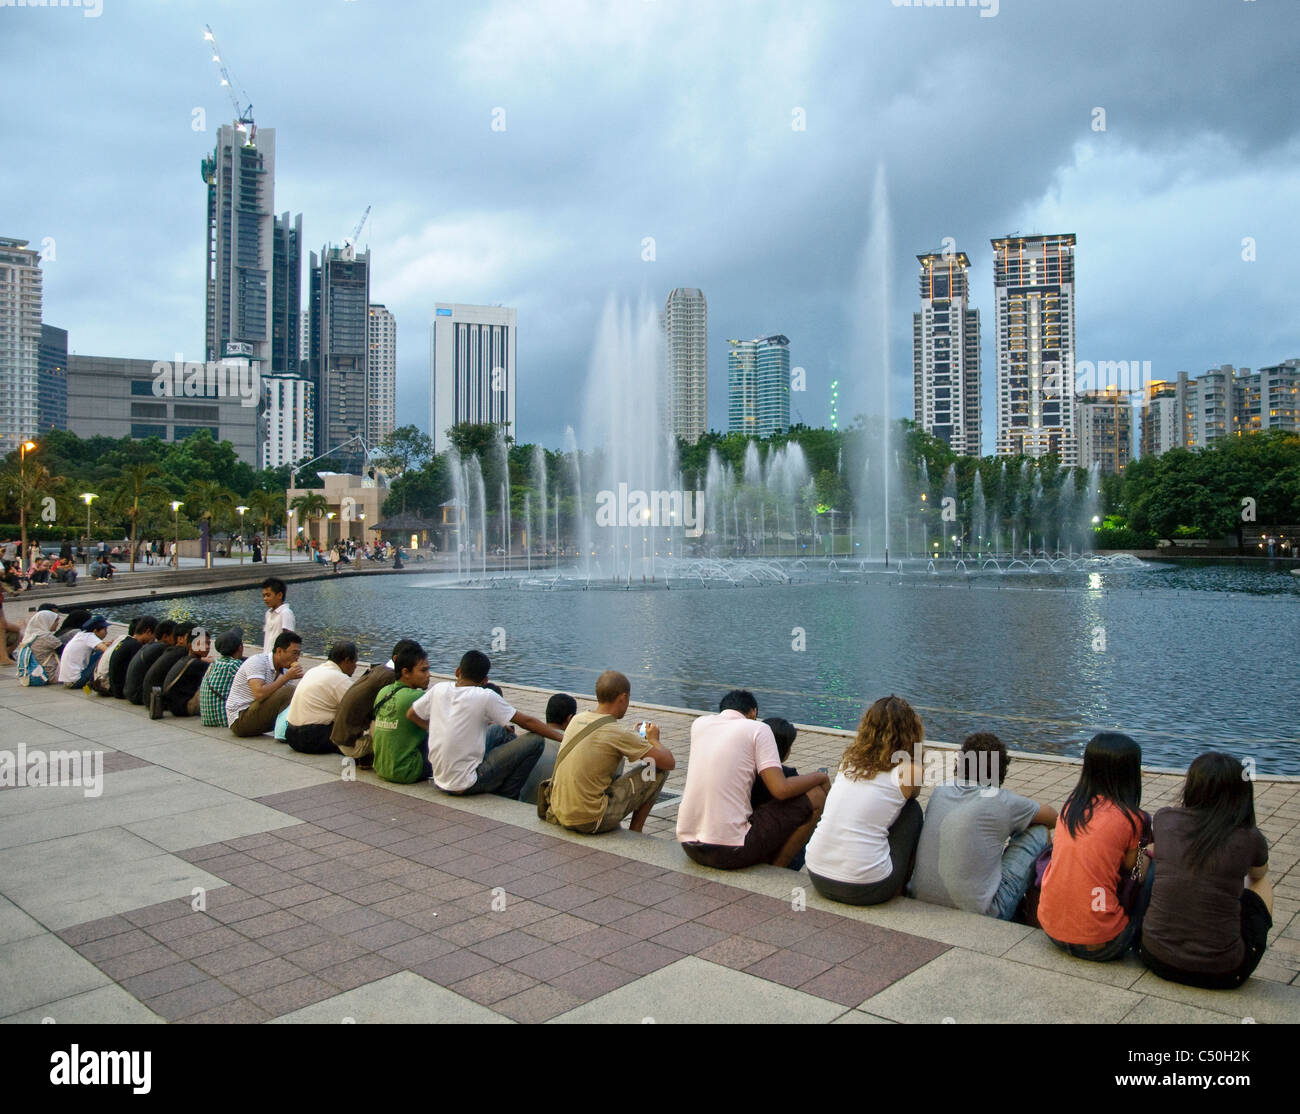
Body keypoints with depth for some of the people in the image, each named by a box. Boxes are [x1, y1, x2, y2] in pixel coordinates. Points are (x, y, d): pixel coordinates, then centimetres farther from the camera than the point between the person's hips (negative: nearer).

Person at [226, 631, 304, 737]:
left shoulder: (286, 669, 7)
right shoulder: (257, 661, -15)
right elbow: (259, 694, -31)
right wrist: (286, 677, -26)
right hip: (240, 720, -8)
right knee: (287, 691, -23)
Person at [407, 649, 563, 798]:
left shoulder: (439, 689, 1)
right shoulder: (485, 698, -13)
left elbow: (411, 714, 18)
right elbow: (526, 721, -8)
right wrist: (562, 737, 0)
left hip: (440, 782, 7)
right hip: (466, 785, -7)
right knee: (534, 742, -6)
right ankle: (506, 799, 6)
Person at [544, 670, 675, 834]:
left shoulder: (577, 719, 3)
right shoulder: (619, 734, -16)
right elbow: (670, 762, -10)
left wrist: (638, 739, 26)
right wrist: (653, 740, 10)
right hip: (590, 822, -7)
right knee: (658, 769, 1)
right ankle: (635, 832, 14)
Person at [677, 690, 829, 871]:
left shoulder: (699, 723, 12)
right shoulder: (758, 729, -2)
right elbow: (781, 790, -10)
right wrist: (821, 777, 7)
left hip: (689, 848, 6)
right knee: (816, 796, 5)